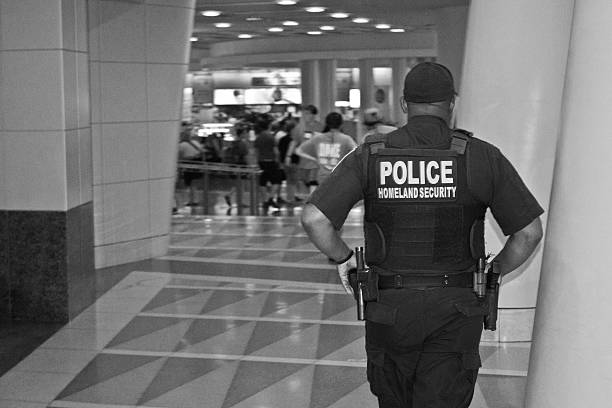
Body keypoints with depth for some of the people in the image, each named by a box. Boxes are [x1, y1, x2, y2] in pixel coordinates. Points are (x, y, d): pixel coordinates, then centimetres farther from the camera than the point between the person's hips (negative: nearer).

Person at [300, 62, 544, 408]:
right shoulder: (482, 157, -8)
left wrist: (343, 258, 4)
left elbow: (314, 219, -15)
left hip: (390, 306, 1)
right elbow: (529, 232, -8)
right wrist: (494, 273, 9)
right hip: (454, 310, -1)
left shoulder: (369, 157, -6)